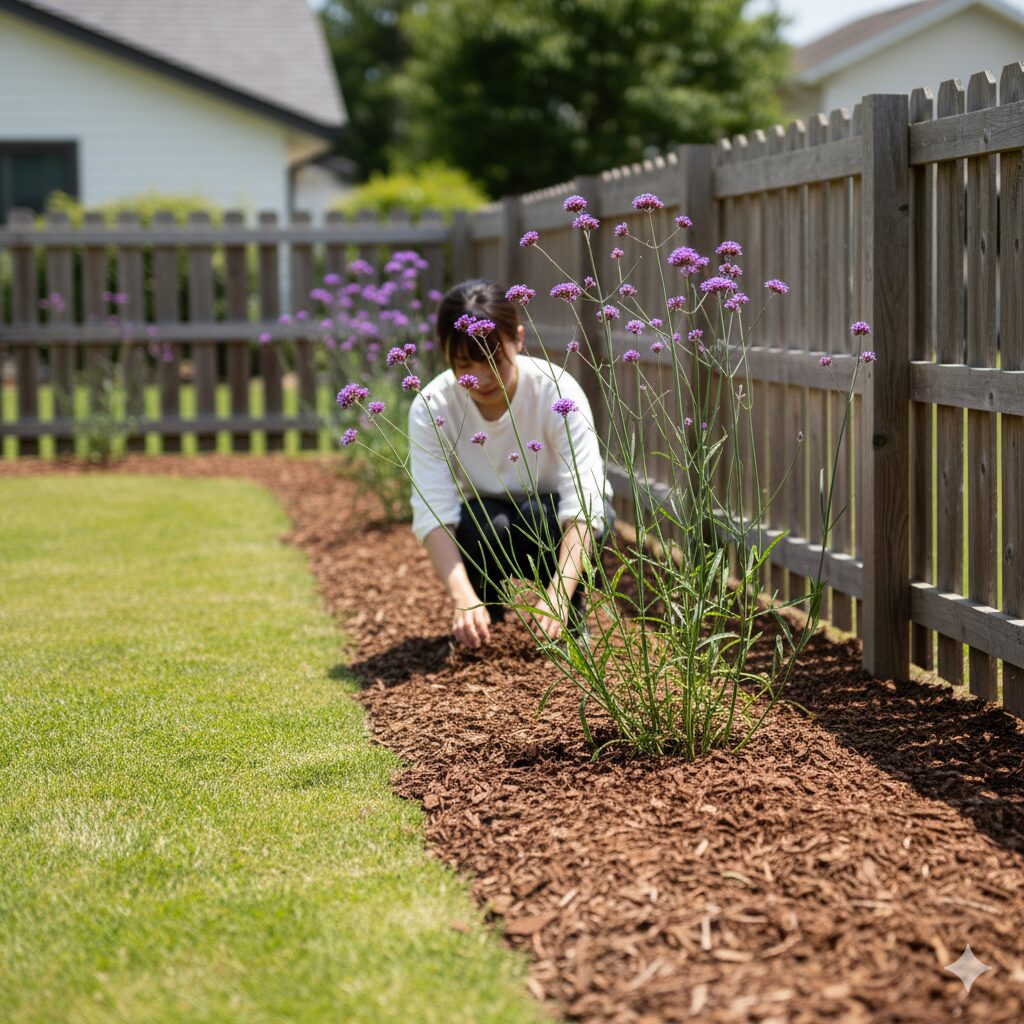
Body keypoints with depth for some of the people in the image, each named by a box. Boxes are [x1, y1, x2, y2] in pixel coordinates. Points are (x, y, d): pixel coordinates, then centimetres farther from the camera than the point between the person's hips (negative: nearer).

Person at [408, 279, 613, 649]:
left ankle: (570, 614, -5)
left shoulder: (557, 392, -29)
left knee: (541, 518, -34)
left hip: (556, 520, -1)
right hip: (484, 532, 1)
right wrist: (464, 598, -46)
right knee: (482, 523, -33)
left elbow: (583, 505, -36)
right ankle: (485, 609, -1)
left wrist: (558, 596, -51)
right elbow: (433, 513, -30)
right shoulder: (431, 407, -23)